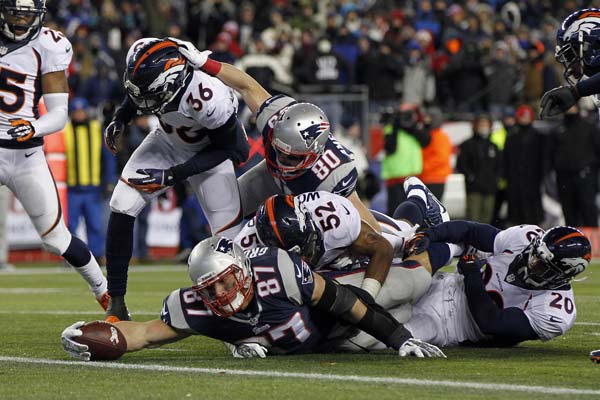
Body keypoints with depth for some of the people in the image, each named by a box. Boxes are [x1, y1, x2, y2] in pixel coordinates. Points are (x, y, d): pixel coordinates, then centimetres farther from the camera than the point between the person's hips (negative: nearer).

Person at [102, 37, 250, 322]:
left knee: (229, 234, -8)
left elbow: (225, 149, -23)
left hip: (210, 153, -4)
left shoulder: (209, 101, -42)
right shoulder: (145, 61, -28)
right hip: (167, 141, 4)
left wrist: (171, 175, -27)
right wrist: (119, 119, -10)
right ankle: (116, 304, -1)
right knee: (122, 208, -10)